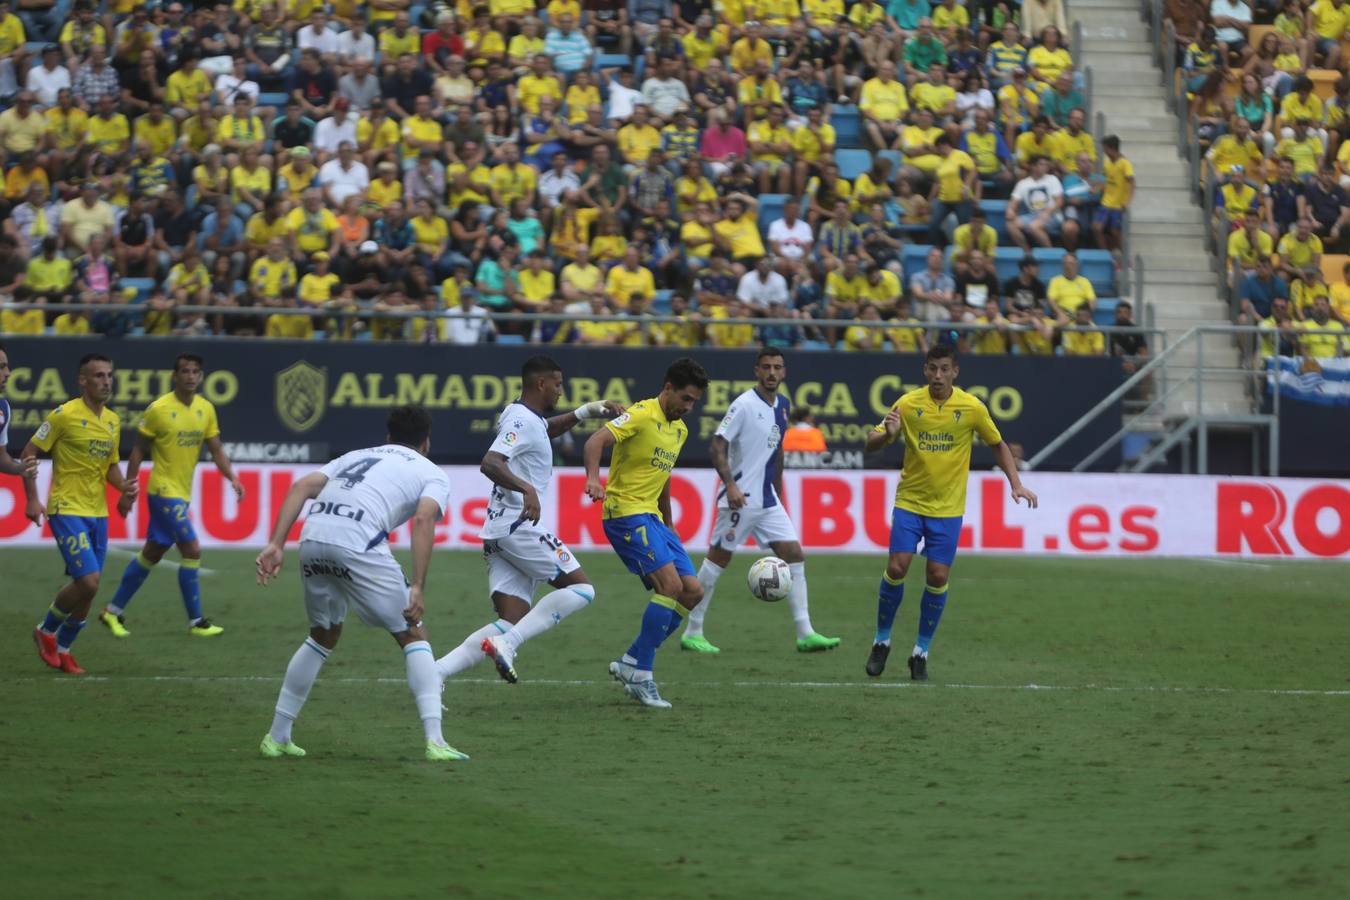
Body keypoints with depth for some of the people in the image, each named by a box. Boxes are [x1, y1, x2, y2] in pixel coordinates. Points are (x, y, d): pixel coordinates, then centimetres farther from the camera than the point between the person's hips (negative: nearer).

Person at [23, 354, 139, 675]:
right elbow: (29, 454, -7)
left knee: (87, 589, 7)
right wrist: (32, 500, -14)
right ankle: (47, 631, 8)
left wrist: (122, 485, -1)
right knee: (88, 581, -16)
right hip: (67, 511, -7)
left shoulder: (113, 421, 10)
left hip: (98, 514, 7)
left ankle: (62, 649, 25)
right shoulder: (65, 415, -11)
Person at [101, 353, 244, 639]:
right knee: (192, 551, -12)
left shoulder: (206, 409, 5)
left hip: (182, 493, 7)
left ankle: (114, 611, 25)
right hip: (164, 490, -7)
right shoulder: (159, 409, -12)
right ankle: (196, 622, -4)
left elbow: (216, 449, 8)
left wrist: (233, 478, -8)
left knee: (152, 553, 14)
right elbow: (139, 450, -6)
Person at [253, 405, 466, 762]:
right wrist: (417, 589, -8)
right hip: (358, 543, -5)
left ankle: (277, 736, 30)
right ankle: (435, 742, -2)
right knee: (413, 636, 10)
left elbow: (302, 487, 16)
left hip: (313, 536, 5)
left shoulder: (356, 456, 33)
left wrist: (275, 544, 9)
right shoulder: (432, 474, 20)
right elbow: (423, 519, -2)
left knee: (323, 636, 27)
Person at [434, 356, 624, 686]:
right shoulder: (523, 421, -10)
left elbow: (547, 429, 44)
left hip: (496, 533, 10)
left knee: (509, 625, 3)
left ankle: (433, 673, -10)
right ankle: (506, 644, -18)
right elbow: (489, 463, -25)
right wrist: (526, 489, -37)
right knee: (581, 588, -5)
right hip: (518, 526, -10)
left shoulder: (516, 415, 20)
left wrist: (586, 411, 38)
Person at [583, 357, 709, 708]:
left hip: (652, 517, 9)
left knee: (692, 592, 3)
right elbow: (596, 441, -24)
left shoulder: (680, 430, 16)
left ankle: (630, 662, 8)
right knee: (670, 584, -22)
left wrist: (670, 529, 30)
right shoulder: (642, 415, -11)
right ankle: (640, 676, -15)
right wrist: (594, 479, -42)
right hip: (626, 512, -9)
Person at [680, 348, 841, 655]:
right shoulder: (744, 405, -12)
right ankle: (692, 633, 8)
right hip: (740, 499, -7)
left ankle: (805, 634, -2)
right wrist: (730, 485, -27)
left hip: (768, 502, 7)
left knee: (794, 555, 0)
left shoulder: (782, 406, 11)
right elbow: (717, 446, -16)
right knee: (718, 559, -1)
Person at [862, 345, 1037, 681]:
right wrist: (887, 434, -26)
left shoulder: (971, 407, -5)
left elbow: (998, 444, 9)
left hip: (948, 507, 0)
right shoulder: (908, 404, -6)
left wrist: (1016, 484, -1)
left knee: (938, 577, -5)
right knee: (897, 568, -11)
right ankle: (882, 641, 9)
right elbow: (870, 445, -3)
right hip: (909, 502, 0)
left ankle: (921, 652, 9)